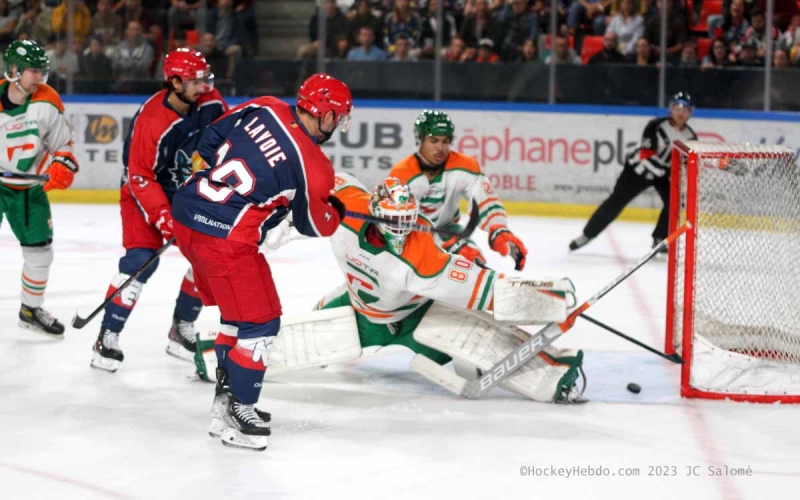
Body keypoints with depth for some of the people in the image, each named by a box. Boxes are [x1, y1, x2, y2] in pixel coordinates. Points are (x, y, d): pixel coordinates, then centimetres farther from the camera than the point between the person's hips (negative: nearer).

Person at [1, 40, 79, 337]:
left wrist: (63, 166, -13)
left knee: (40, 250, 9)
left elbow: (62, 142, 4)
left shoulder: (48, 101, -8)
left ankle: (31, 309, 29)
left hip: (30, 185, 4)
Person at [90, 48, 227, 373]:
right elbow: (140, 177, -26)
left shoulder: (210, 103, -13)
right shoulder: (151, 120, -30)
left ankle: (182, 329, 15)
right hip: (145, 191, -6)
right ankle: (108, 337, -9)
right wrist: (162, 218, -30)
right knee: (141, 260, -18)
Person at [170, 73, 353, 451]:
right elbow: (315, 225, 6)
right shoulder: (314, 168, -10)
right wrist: (339, 210, 26)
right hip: (224, 238, -8)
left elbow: (210, 140, 14)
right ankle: (235, 414, 9)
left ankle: (227, 394, 33)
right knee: (259, 323, 5)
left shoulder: (264, 108, 4)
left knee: (237, 312, 24)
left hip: (186, 213, 8)